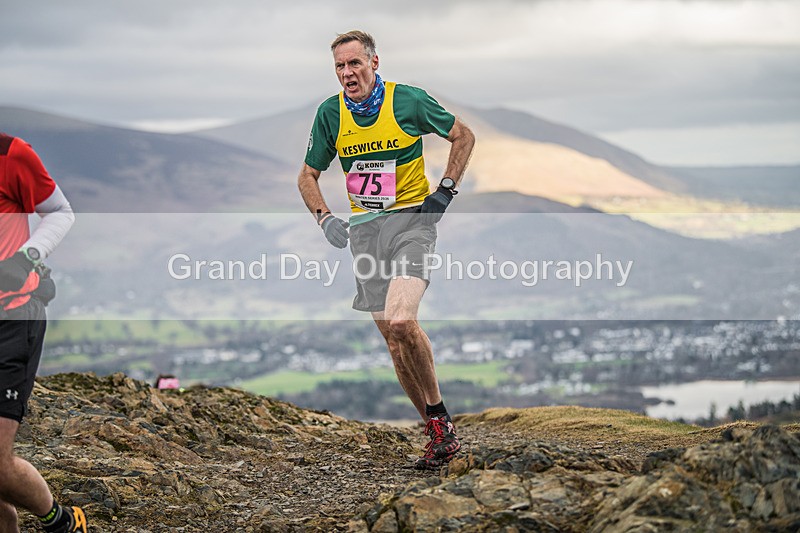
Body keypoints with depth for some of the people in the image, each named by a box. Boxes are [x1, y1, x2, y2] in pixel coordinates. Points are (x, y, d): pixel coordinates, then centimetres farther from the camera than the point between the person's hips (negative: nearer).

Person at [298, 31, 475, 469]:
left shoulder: (409, 100, -7)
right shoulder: (330, 113, 2)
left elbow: (463, 136, 7)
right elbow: (308, 175, 14)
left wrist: (445, 190, -2)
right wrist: (325, 217, -2)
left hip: (412, 218, -4)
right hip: (364, 228, 5)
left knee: (400, 321, -26)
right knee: (392, 339, 2)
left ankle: (440, 418, -11)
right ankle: (437, 433, 14)